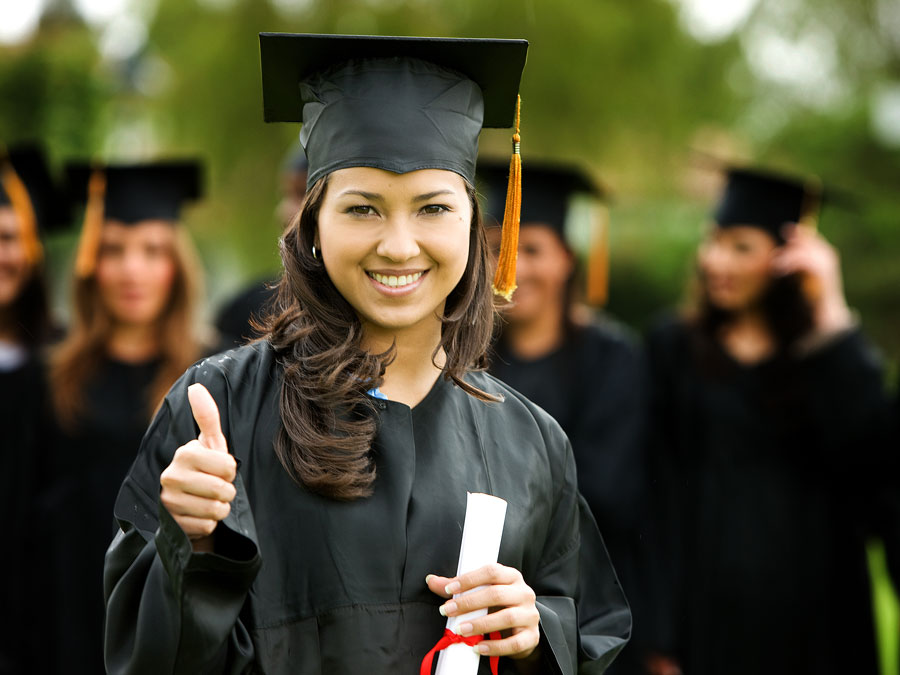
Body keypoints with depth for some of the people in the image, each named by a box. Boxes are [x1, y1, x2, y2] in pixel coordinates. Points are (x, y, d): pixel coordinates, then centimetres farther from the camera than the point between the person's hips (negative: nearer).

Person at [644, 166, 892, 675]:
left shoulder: (836, 354, 5)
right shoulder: (674, 349, 4)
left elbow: (865, 454, -15)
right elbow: (655, 497, -1)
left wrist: (832, 315, -13)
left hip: (809, 614, 1)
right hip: (704, 608, 0)